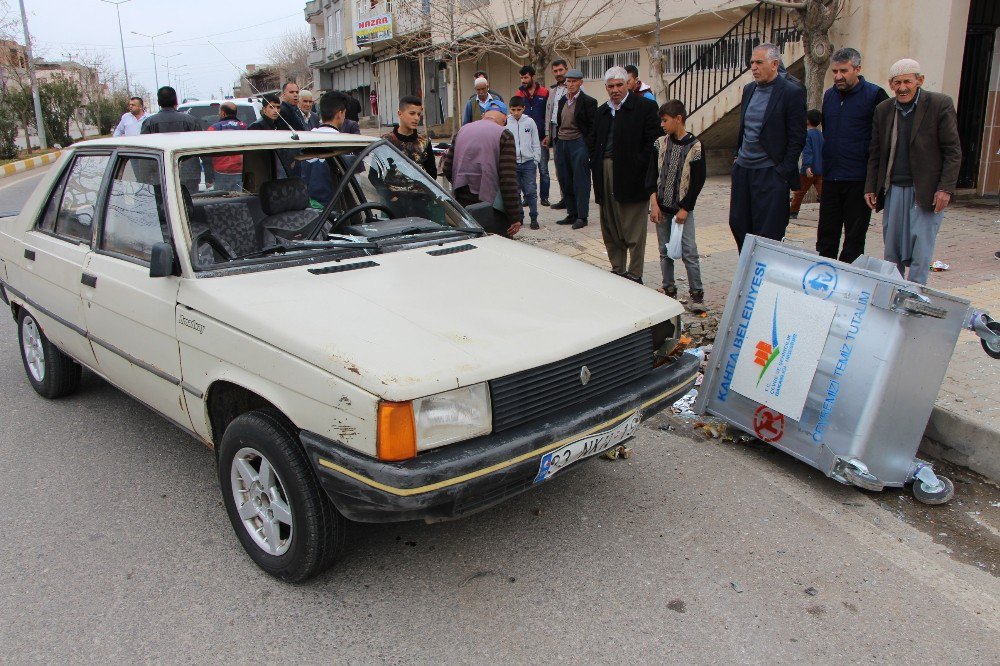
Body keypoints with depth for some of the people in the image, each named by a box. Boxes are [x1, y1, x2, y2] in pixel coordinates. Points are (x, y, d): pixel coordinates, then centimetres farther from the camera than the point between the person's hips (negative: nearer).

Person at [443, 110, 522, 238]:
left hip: (462, 204, 6)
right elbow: (509, 179, -14)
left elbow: (447, 169, 13)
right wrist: (515, 217, -12)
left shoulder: (462, 130, 13)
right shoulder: (503, 134, -5)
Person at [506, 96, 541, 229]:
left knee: (530, 191, -2)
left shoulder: (529, 122, 1)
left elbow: (536, 143, 6)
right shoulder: (505, 122, -1)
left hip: (528, 162, 0)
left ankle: (534, 217, 7)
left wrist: (536, 160, 1)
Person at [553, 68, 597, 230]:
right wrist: (557, 142, 12)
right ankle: (572, 214, 18)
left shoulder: (588, 102, -4)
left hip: (578, 144, -6)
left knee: (580, 182, -3)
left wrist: (587, 148, -14)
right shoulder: (562, 101, 14)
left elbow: (592, 127, -7)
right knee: (565, 181, 8)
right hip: (562, 144, 6)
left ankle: (582, 216, 4)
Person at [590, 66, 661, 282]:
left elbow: (653, 140, -9)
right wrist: (596, 165, 7)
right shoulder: (602, 111, 16)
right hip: (605, 176, 6)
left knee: (633, 231, -1)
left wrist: (637, 166, -15)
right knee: (610, 231, 11)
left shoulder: (645, 107, -3)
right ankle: (617, 270, 21)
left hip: (631, 178, -6)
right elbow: (593, 142, 22)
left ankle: (634, 275, 7)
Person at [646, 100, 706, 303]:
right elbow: (651, 174, 4)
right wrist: (654, 203, -6)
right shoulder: (660, 143, 4)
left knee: (689, 252, -5)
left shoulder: (695, 146, -8)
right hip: (661, 207, 4)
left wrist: (685, 208, -10)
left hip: (683, 208, -4)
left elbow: (698, 181, -7)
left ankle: (696, 290, 6)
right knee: (665, 251, 9)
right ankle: (669, 288, 19)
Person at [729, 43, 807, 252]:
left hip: (770, 173, -7)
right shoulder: (749, 89, 12)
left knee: (767, 234, -3)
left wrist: (783, 172, -13)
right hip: (743, 169, 7)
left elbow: (797, 138, -9)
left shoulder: (792, 92, -8)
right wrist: (739, 155, 13)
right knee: (738, 224, 9)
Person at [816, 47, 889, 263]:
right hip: (830, 177, 5)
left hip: (859, 179, -5)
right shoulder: (829, 95, 11)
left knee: (854, 237, 3)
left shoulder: (874, 95, -6)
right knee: (826, 236, 9)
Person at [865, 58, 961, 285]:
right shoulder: (883, 109, 8)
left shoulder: (940, 104, -5)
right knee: (891, 248, 9)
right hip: (894, 189, 4)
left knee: (921, 248, -5)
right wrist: (870, 187, 7)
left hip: (927, 192, -4)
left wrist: (945, 188, -13)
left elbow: (953, 151, -5)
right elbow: (875, 153, 13)